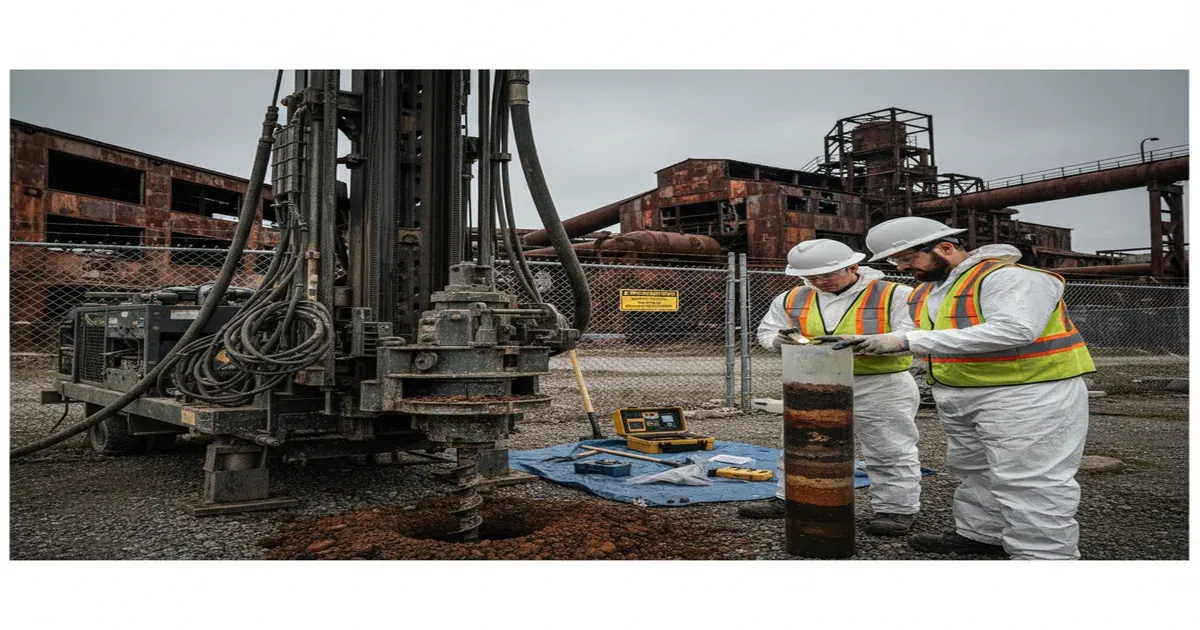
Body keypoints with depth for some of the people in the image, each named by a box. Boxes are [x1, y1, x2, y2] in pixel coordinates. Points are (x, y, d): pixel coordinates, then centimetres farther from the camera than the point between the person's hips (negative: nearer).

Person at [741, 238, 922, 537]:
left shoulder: (894, 295, -9)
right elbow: (766, 330, 11)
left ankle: (896, 510, 16)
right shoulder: (792, 299, 4)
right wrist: (780, 340, -14)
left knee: (889, 454, 4)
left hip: (880, 387, -4)